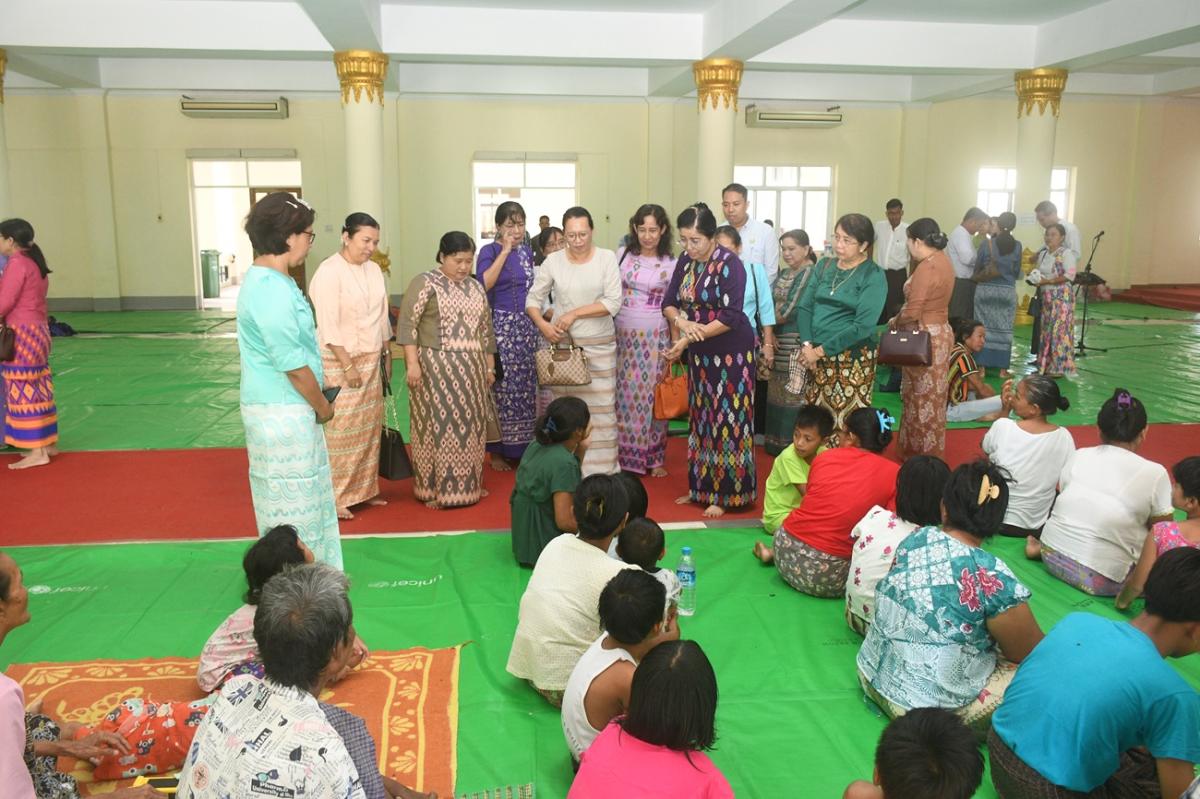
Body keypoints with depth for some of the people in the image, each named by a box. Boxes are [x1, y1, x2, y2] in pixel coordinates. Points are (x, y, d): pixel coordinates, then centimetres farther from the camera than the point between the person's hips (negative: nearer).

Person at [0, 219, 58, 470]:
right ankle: (48, 443, 19)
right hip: (38, 330, 9)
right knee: (38, 389, 13)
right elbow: (30, 297, 13)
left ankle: (37, 452, -3)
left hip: (22, 334, -9)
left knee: (24, 391, -5)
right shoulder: (35, 262, 13)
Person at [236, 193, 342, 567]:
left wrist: (317, 400, 15)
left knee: (300, 500, 20)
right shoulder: (272, 290, -23)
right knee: (294, 507, 3)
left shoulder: (266, 280, 10)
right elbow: (293, 366, -21)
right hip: (284, 414, -10)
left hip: (289, 410, 10)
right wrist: (322, 406, -7)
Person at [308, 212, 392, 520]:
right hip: (340, 362, -7)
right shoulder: (329, 272, -13)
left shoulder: (373, 269, 9)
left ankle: (364, 489, 21)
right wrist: (348, 365, -19)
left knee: (369, 426, 10)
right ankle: (334, 497, 5)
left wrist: (387, 355, 14)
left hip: (370, 360, 7)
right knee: (341, 430, -4)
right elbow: (329, 326, -17)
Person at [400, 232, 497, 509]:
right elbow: (407, 323, -11)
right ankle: (433, 488, 4)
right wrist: (412, 363, -18)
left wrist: (489, 366, 15)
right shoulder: (424, 283, -6)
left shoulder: (476, 288, 13)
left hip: (471, 370, 6)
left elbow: (486, 329, 18)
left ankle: (467, 483, 20)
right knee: (438, 424, -3)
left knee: (469, 425, 9)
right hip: (435, 368, -6)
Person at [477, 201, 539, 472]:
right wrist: (505, 251, -20)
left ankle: (522, 448, 18)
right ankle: (497, 451, 10)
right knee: (501, 387, -2)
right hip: (501, 326, -5)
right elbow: (483, 284, -23)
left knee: (526, 386, 7)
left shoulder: (527, 251, 11)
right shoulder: (489, 251, -6)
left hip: (527, 326, 5)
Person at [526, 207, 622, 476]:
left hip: (599, 345, -1)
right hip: (562, 343, 1)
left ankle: (601, 471, 11)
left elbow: (614, 302, -10)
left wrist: (575, 313, -14)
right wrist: (542, 325, -11)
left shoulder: (607, 258, -4)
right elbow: (533, 299, 7)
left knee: (600, 407, 2)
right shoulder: (553, 261, 0)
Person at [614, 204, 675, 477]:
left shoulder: (671, 264, -1)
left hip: (655, 338, -2)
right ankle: (624, 454, 18)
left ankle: (654, 457, 16)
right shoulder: (622, 255, 3)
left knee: (651, 397, 3)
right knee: (624, 395, 6)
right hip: (622, 335, 2)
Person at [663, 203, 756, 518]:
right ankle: (701, 486, 23)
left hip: (730, 352, -7)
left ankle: (725, 494, 8)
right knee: (701, 418, 12)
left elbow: (730, 317, -21)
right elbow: (669, 303, 6)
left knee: (727, 420, -1)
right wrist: (680, 321, -18)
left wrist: (687, 340, -23)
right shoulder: (685, 262, 3)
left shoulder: (730, 264, -16)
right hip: (699, 352, 7)